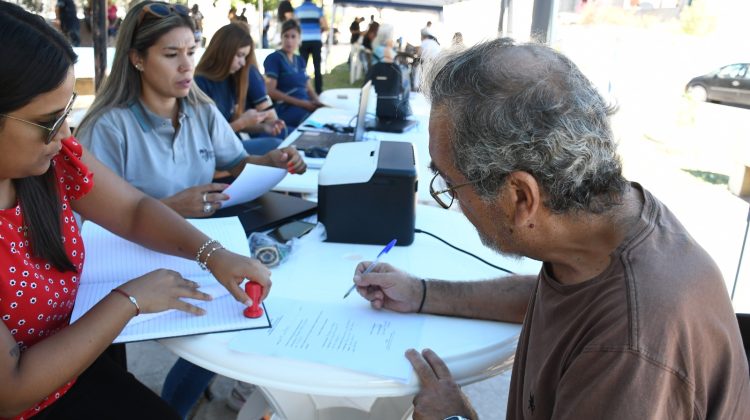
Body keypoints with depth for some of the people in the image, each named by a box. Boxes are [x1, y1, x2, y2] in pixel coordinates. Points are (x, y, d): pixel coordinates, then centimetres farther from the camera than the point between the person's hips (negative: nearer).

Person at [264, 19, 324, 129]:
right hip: (285, 109, -7)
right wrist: (300, 103, -17)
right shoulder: (273, 59, -1)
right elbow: (271, 91, -10)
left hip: (306, 106, 7)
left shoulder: (300, 61, 20)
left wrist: (317, 102, -4)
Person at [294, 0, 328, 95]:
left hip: (303, 42, 0)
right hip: (316, 41, 0)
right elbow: (325, 27, -5)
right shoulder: (318, 9, 3)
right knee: (317, 67, 4)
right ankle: (318, 91, 5)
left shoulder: (297, 10, 4)